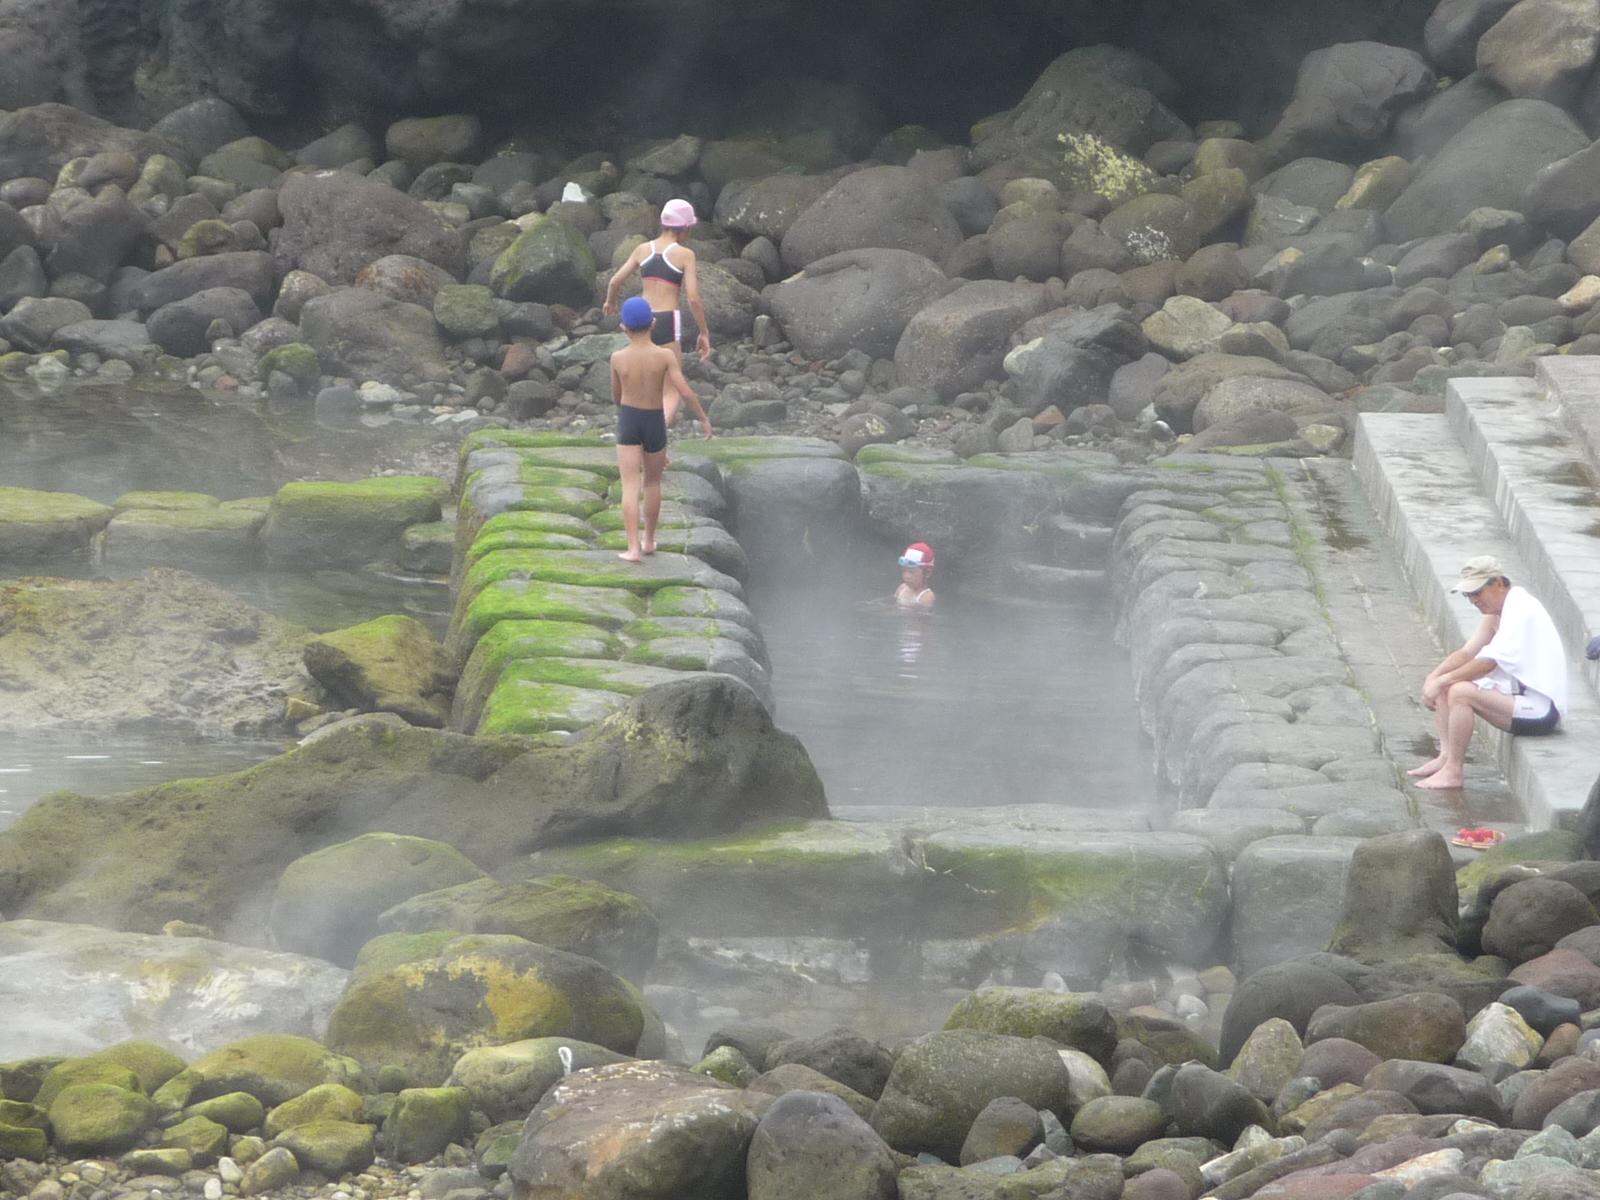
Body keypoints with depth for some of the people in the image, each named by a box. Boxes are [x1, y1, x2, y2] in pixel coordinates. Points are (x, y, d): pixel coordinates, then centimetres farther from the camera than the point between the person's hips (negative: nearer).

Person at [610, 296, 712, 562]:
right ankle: (649, 540, 30)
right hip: (655, 424, 1)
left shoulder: (618, 358, -11)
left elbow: (616, 396, 4)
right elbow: (686, 392, -17)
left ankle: (633, 548, -12)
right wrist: (704, 418, -2)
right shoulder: (665, 356, -14)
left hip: (628, 422, -1)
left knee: (630, 486, -3)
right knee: (653, 481, 21)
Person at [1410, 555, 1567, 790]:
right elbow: (1467, 653, 10)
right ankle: (1446, 756, 0)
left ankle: (1453, 771, -19)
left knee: (1460, 692, -26)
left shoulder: (1521, 610, -19)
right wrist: (1434, 677, -6)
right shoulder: (1495, 612, 12)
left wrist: (1442, 681, -20)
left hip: (1540, 708, -10)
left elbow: (1489, 663, -25)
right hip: (1516, 692, 10)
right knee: (1444, 688, 8)